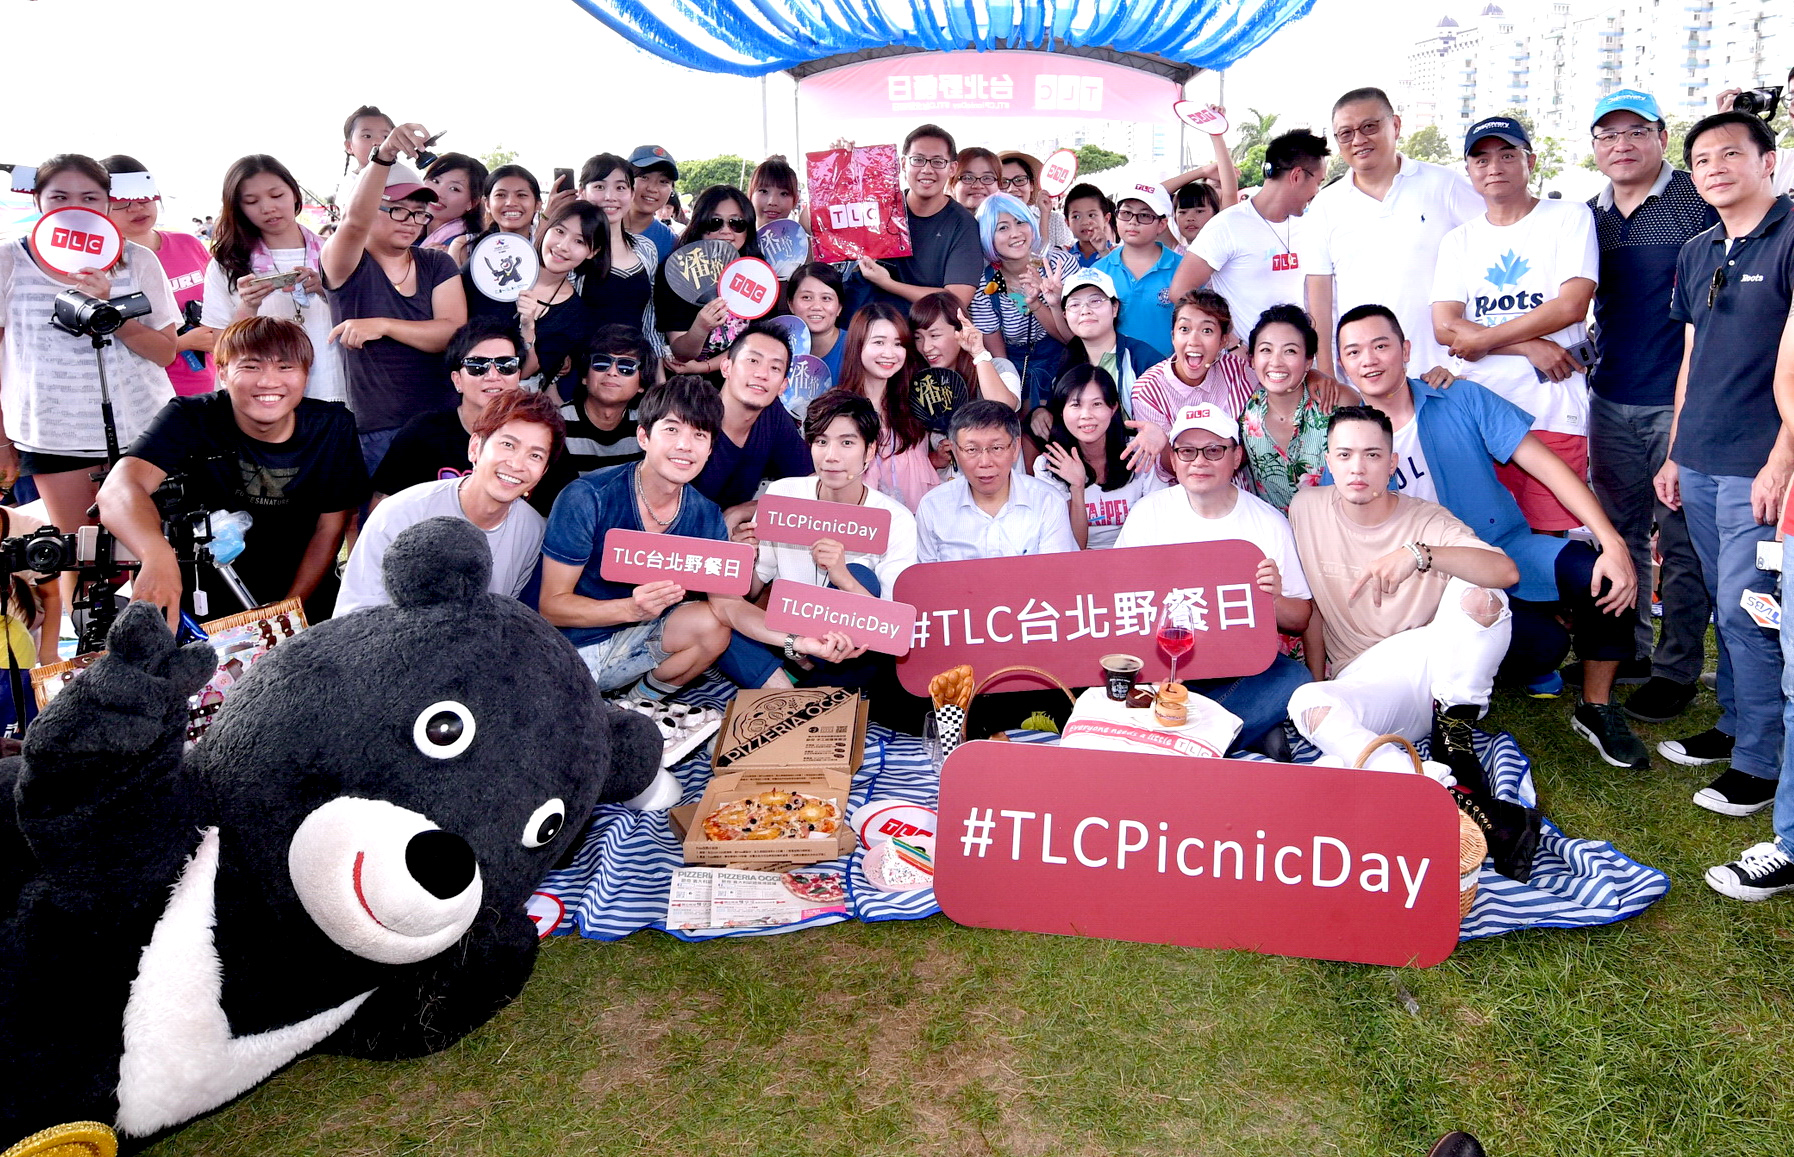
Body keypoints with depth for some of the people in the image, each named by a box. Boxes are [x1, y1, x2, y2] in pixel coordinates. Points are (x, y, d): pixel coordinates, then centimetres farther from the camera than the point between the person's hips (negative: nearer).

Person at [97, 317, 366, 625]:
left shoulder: (333, 426, -9)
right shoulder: (190, 419, -15)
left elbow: (329, 529, -3)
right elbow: (120, 488, -32)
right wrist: (158, 555, -53)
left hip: (303, 592, 1)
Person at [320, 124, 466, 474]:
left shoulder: (437, 264, 9)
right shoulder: (346, 265, 0)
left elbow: (455, 332, -3)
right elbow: (355, 221, -23)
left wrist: (382, 325, -13)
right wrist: (384, 155, -37)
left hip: (444, 423, 3)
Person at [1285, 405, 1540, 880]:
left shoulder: (1426, 519, -6)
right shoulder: (1307, 509, 2)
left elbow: (1507, 572, -24)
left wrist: (1419, 554, -39)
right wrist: (1319, 691, 5)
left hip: (1431, 667, -1)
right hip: (1362, 683, 2)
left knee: (1479, 598, -30)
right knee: (1306, 707, -35)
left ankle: (1454, 738, -13)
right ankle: (1479, 812, -43)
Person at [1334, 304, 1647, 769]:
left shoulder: (1463, 400, 0)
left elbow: (1546, 466, -7)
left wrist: (1614, 543, -16)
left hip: (1509, 551, 2)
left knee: (1603, 576, -28)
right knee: (1542, 645, -30)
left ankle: (1597, 709, -3)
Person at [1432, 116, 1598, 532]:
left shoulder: (1569, 218, 6)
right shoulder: (1458, 240, 15)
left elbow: (1572, 305, -7)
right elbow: (1444, 326, 2)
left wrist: (1482, 340, -7)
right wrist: (1529, 346, -9)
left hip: (1553, 409, -2)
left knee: (1547, 537, -3)